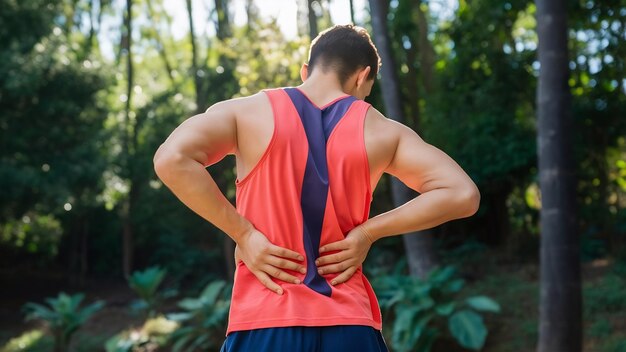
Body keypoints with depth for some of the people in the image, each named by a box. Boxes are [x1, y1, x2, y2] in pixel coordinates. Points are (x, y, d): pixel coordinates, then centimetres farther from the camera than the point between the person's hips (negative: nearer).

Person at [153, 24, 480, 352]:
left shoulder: (246, 113, 1)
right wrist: (368, 231, 2)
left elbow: (171, 159, -14)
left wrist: (242, 233, -7)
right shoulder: (381, 130, 5)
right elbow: (462, 194, 2)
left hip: (265, 321, -1)